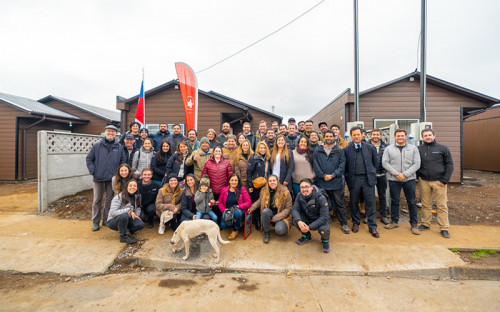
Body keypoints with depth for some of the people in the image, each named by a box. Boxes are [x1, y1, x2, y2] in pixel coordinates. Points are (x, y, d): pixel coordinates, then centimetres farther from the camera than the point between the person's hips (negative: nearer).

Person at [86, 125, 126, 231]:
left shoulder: (119, 147, 5)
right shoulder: (97, 146, 2)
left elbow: (123, 161, 10)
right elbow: (89, 159, 6)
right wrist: (93, 171, -4)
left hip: (112, 178, 1)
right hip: (99, 178, -1)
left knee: (110, 199, 9)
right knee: (97, 200, 5)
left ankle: (106, 219, 22)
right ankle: (95, 221, 16)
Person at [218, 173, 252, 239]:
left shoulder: (242, 189, -2)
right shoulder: (224, 190, 6)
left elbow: (249, 202, -6)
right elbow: (220, 202, 12)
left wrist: (238, 206, -18)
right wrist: (224, 210, -6)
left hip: (239, 211, -2)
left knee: (236, 212, -38)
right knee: (223, 225, -25)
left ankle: (235, 230, -7)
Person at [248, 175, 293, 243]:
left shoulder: (285, 192, -13)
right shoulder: (264, 191, -2)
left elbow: (288, 208, -11)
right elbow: (259, 201, 14)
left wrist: (275, 218, -16)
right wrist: (252, 208, -3)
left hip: (282, 216, -3)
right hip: (269, 214, 3)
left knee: (279, 231, -31)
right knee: (265, 211, -32)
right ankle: (266, 233, -9)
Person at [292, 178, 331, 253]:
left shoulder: (321, 198, -27)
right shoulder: (299, 196, -13)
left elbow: (324, 217, -27)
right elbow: (294, 209, -14)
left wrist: (309, 227, -34)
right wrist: (299, 221, -35)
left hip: (321, 220, -4)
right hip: (307, 218, 4)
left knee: (324, 230, -35)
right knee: (295, 218, -24)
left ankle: (325, 240, 6)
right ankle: (306, 236, 7)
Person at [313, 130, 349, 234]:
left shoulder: (339, 151, 7)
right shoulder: (317, 151, 7)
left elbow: (342, 165, 0)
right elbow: (316, 166, 1)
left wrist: (332, 175, -11)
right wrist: (323, 176, -11)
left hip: (336, 182, 0)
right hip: (322, 182, 1)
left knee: (339, 203, 6)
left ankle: (343, 224, 19)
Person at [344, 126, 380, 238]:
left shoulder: (370, 148, 3)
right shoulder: (347, 149, 1)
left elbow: (375, 163, 10)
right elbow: (345, 167, 6)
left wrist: (372, 175, 7)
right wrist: (348, 178, 3)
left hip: (368, 179, 0)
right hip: (354, 179, 0)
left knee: (370, 203, 4)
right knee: (353, 202, 10)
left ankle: (372, 227, 17)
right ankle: (356, 223, 29)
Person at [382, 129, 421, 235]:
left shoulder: (413, 148, 6)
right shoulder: (389, 149, 4)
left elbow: (416, 164, -1)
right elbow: (385, 163, -3)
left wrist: (405, 174, -14)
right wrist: (396, 173, -13)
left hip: (409, 179, 0)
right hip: (394, 179, 0)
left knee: (412, 202, 6)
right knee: (394, 201, 8)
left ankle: (414, 224, 18)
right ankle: (394, 221, 21)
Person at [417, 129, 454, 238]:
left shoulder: (443, 148, 2)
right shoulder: (418, 149, 5)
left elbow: (449, 165, 1)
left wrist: (445, 180, -6)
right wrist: (417, 176, 1)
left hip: (439, 182, -1)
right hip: (424, 181, 1)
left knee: (442, 205, 3)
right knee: (426, 204, 10)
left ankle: (444, 228, 12)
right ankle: (425, 224, 21)